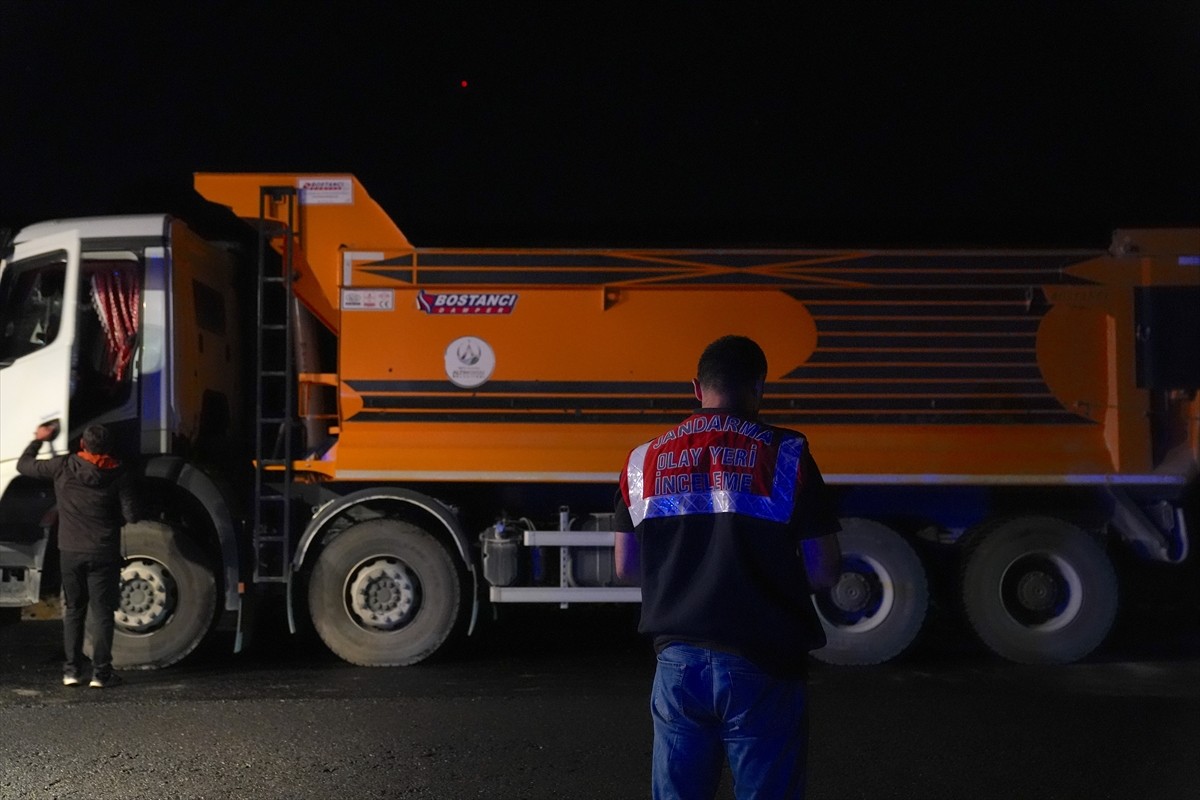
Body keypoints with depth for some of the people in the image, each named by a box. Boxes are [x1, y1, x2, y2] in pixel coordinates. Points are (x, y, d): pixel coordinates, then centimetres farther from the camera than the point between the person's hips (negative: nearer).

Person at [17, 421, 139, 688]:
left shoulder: (63, 467, -5)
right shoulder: (118, 474, -8)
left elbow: (24, 465, 8)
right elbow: (131, 515, -9)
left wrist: (38, 439, 24)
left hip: (70, 552, 2)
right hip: (103, 553, -2)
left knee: (74, 611, 14)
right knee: (102, 613, 4)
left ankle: (72, 670, 14)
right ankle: (101, 673, 2)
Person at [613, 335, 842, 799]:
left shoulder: (646, 460, 5)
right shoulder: (785, 455, -7)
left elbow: (626, 567, 11)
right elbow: (822, 572, -6)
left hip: (678, 661, 4)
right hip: (760, 669, -3)